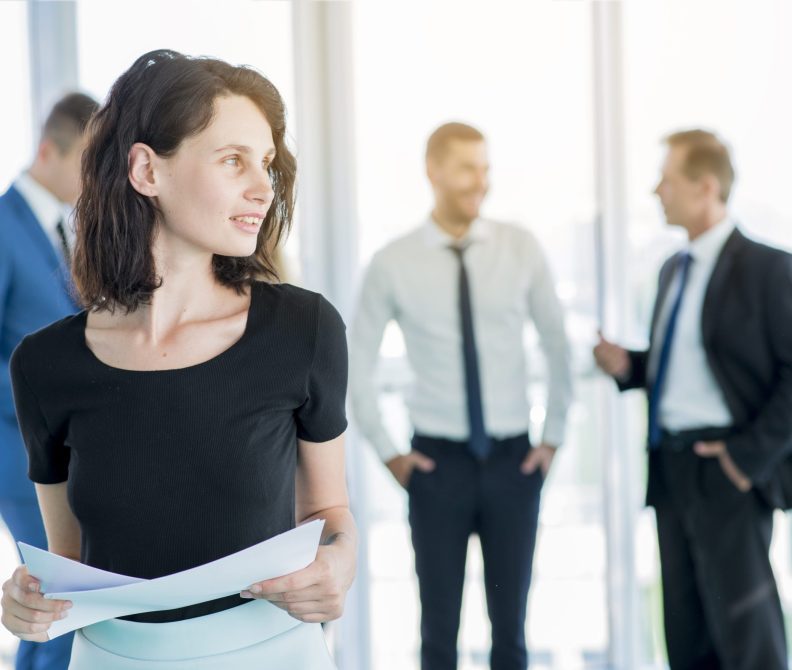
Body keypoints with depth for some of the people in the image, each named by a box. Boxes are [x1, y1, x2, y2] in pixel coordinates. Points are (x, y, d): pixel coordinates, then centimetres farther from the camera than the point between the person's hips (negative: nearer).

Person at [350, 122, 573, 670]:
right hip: (438, 460, -1)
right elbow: (357, 362, 3)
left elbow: (557, 343, 7)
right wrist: (387, 451, 0)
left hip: (514, 458, 1)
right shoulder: (393, 264, -6)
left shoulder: (520, 248, -2)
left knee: (511, 624, 10)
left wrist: (554, 437, 5)